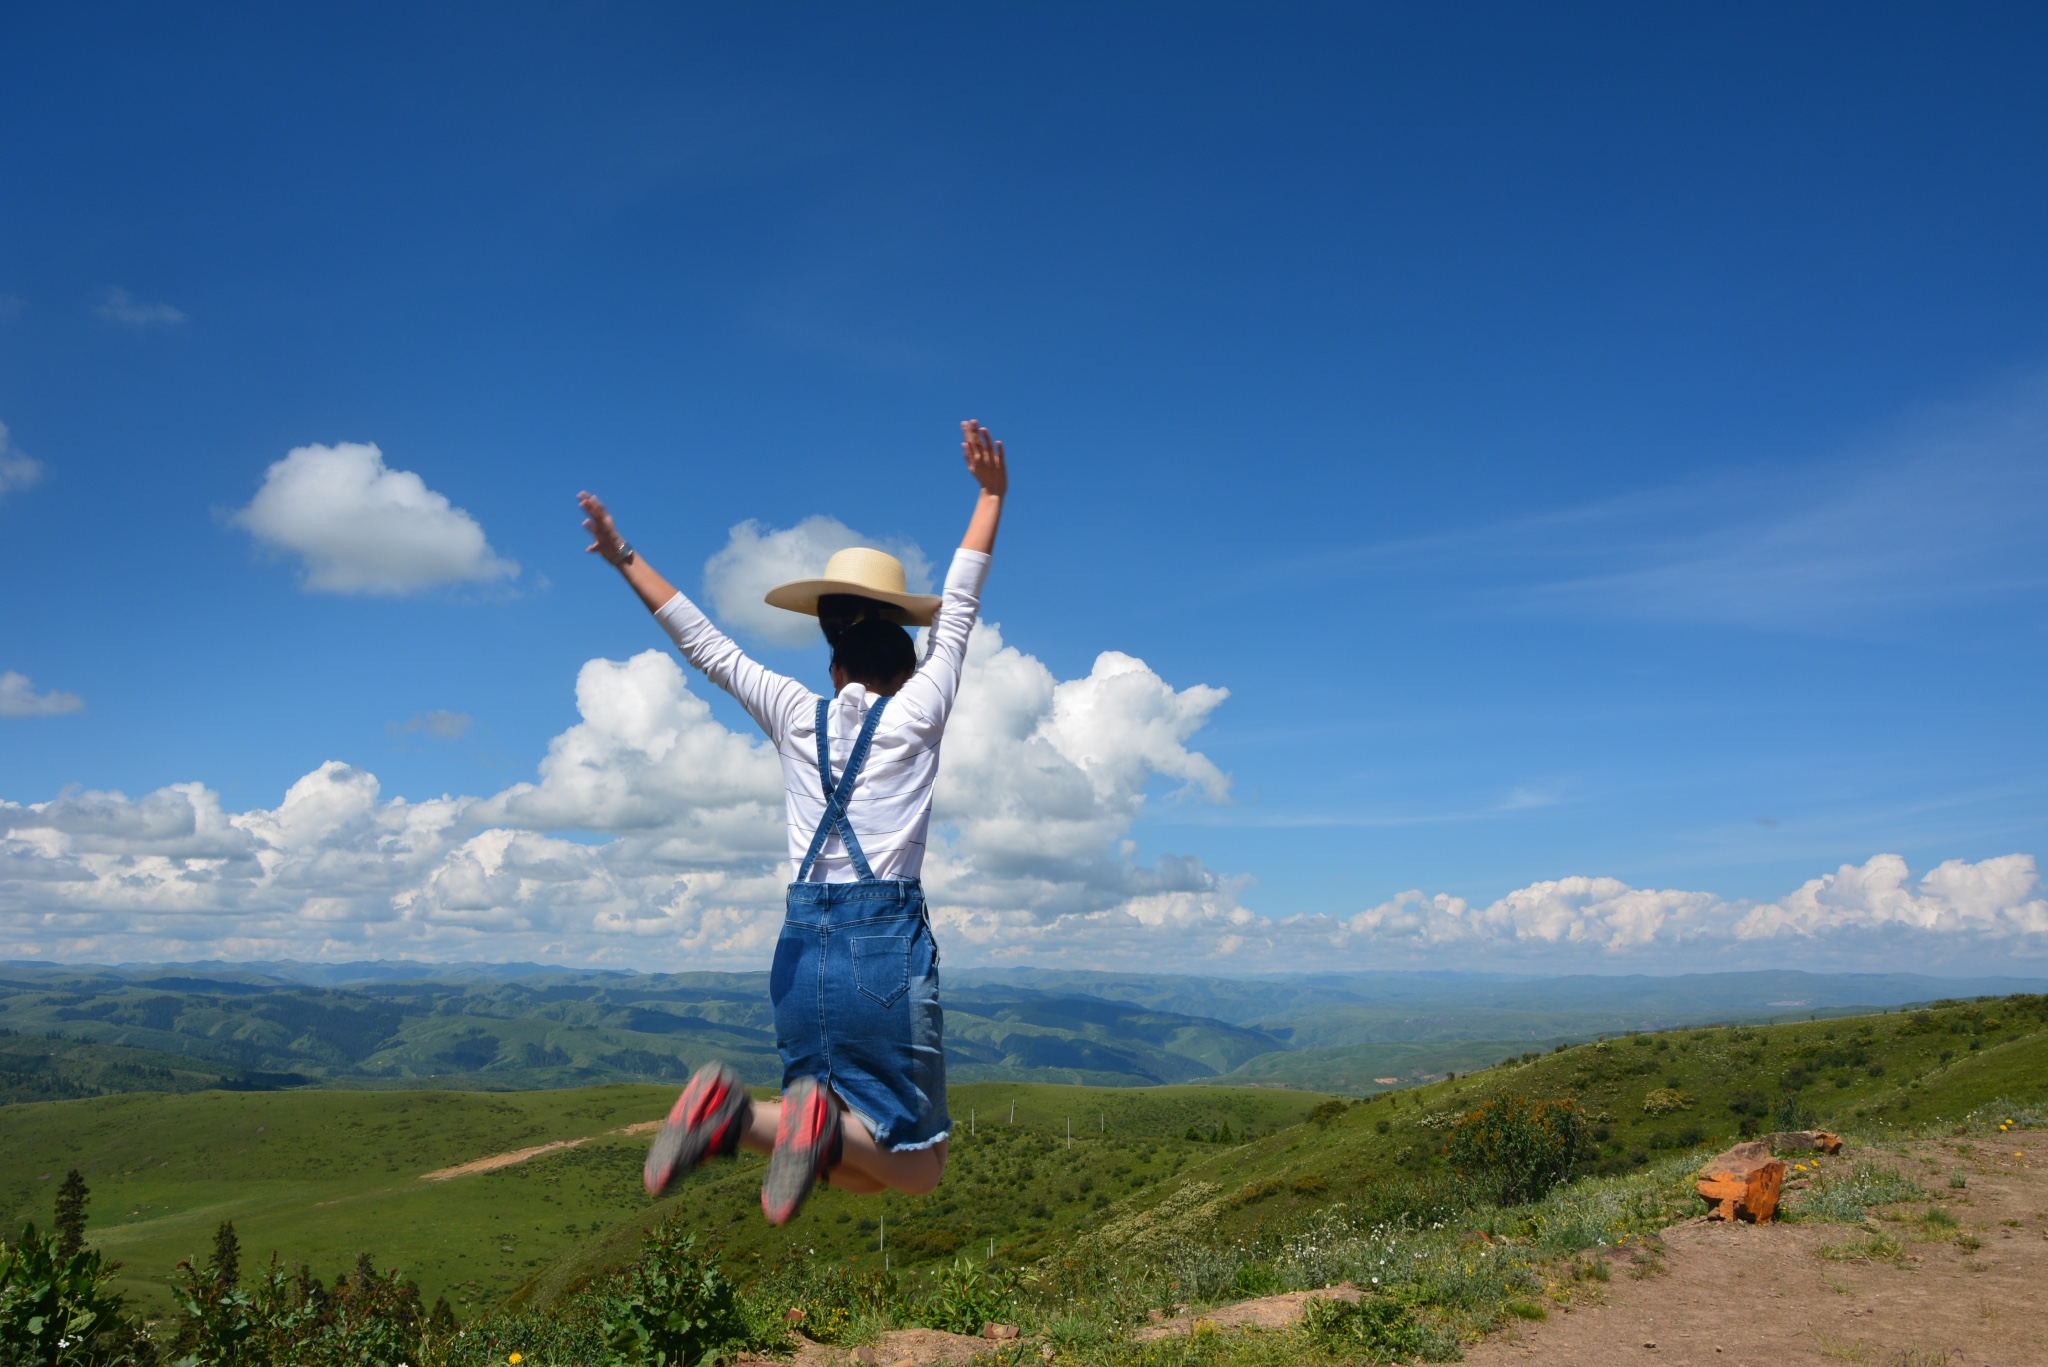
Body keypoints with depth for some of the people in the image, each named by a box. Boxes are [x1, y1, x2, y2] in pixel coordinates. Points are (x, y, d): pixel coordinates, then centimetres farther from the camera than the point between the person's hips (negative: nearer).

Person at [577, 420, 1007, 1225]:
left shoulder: (794, 714, 7)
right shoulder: (918, 711, -1)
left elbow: (702, 642, 15)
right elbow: (958, 608, 8)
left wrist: (624, 559, 22)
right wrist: (991, 495, 15)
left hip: (803, 947, 4)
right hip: (887, 944, -4)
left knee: (856, 1174, 12)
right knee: (915, 1169, 5)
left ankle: (732, 1110, -16)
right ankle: (822, 1122, -27)